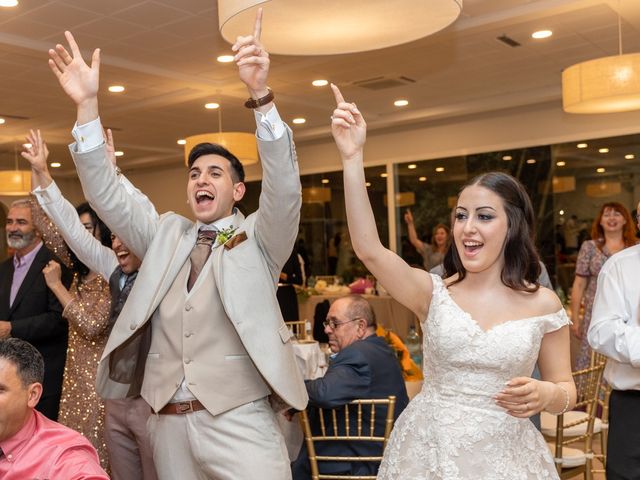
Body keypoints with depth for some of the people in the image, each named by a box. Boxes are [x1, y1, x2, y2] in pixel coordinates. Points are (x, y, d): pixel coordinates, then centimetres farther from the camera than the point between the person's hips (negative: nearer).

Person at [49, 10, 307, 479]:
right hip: (169, 425, 4)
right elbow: (107, 195, 7)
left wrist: (261, 95, -28)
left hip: (240, 423, -4)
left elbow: (284, 187, -14)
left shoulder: (258, 239, 2)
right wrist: (87, 106, -5)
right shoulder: (167, 235, 13)